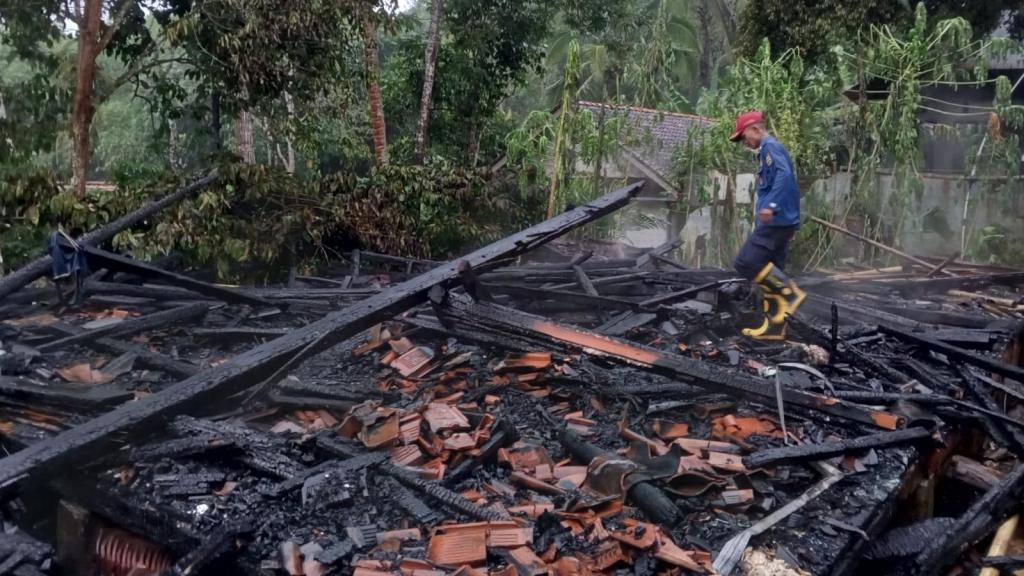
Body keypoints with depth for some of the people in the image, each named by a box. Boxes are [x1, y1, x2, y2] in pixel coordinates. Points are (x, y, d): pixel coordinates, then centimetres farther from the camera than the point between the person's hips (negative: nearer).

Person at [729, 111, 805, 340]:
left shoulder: (771, 147, -7)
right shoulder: (771, 150, 24)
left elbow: (784, 175, -24)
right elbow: (790, 184, 27)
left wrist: (771, 205, -32)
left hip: (776, 220, -10)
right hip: (780, 221, 10)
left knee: (746, 262, -14)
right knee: (769, 271, 9)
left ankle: (791, 293, -10)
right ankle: (773, 327, 10)